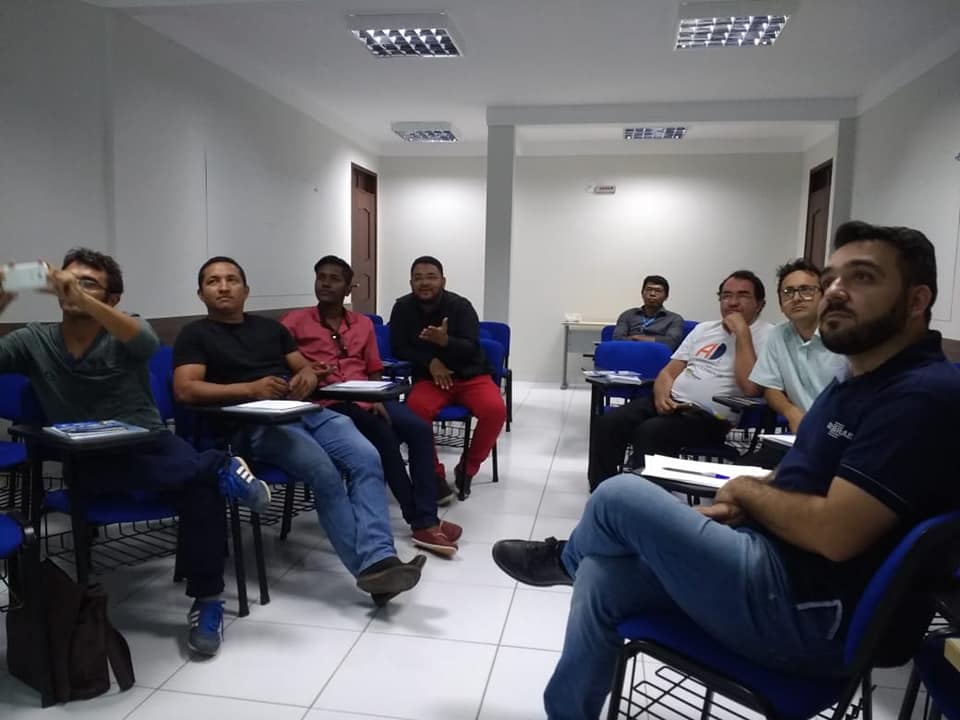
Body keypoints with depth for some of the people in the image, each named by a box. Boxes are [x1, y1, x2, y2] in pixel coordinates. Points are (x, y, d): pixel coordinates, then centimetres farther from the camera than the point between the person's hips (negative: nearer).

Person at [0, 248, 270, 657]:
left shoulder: (126, 332, 4)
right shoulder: (33, 341, 9)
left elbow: (148, 343, -22)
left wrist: (83, 300, -35)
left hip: (151, 444, 1)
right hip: (89, 465, -1)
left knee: (201, 484, -30)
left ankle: (206, 600, -17)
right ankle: (218, 466, -11)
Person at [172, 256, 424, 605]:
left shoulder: (269, 326, 26)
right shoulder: (196, 334, 11)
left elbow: (305, 367, 24)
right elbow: (185, 390, -5)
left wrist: (307, 377, -2)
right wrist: (249, 389, -17)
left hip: (308, 411, 5)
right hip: (255, 425, -5)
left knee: (367, 459, -21)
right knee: (325, 473, -30)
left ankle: (379, 561, -28)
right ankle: (369, 566, -22)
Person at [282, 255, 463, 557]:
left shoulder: (363, 323, 21)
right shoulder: (295, 321, 8)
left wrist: (375, 398, -2)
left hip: (365, 397, 5)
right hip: (327, 401, -4)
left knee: (420, 429, -20)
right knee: (384, 436, -29)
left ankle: (426, 521, -19)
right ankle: (419, 519, -14)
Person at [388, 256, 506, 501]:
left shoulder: (460, 306, -9)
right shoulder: (403, 308, -2)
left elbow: (472, 349, -14)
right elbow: (398, 349, 0)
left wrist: (445, 341, -34)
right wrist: (430, 361, -14)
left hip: (470, 375, 0)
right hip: (429, 377, 1)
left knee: (495, 409, -28)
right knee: (416, 409, -33)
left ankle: (468, 467, -3)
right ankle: (434, 473, -14)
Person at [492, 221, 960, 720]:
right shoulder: (858, 381, 14)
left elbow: (833, 533, -25)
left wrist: (748, 490, -6)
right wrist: (735, 510, 1)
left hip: (802, 612, -9)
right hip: (772, 565, 9)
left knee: (621, 497, -10)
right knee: (601, 577, -1)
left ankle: (563, 560, 24)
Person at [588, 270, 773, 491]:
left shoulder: (767, 335, -1)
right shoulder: (704, 328, 19)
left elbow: (750, 387, -17)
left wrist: (742, 332, -14)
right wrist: (661, 393, -6)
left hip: (708, 417, -6)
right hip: (671, 402, 6)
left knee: (649, 432, -33)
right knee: (607, 423, -15)